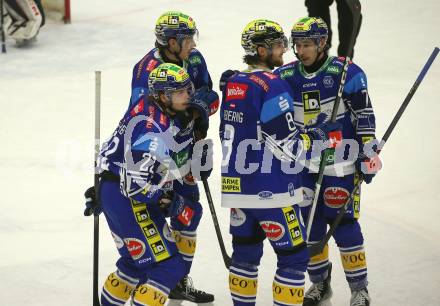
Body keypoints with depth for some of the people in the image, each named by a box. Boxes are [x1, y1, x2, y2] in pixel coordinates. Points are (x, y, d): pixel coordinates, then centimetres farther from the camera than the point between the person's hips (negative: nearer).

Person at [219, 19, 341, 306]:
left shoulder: (232, 83, 9)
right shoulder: (274, 85, -16)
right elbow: (287, 146, -17)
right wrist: (316, 136, 0)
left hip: (237, 185, 8)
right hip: (271, 190, -8)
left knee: (246, 253, 17)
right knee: (294, 257, 1)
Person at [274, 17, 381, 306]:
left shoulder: (346, 73, -11)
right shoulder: (285, 76, 1)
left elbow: (364, 116, -7)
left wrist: (369, 154, -9)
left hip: (341, 162, -4)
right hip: (303, 163, 5)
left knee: (343, 222, -6)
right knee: (309, 222, 9)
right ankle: (320, 282, 26)